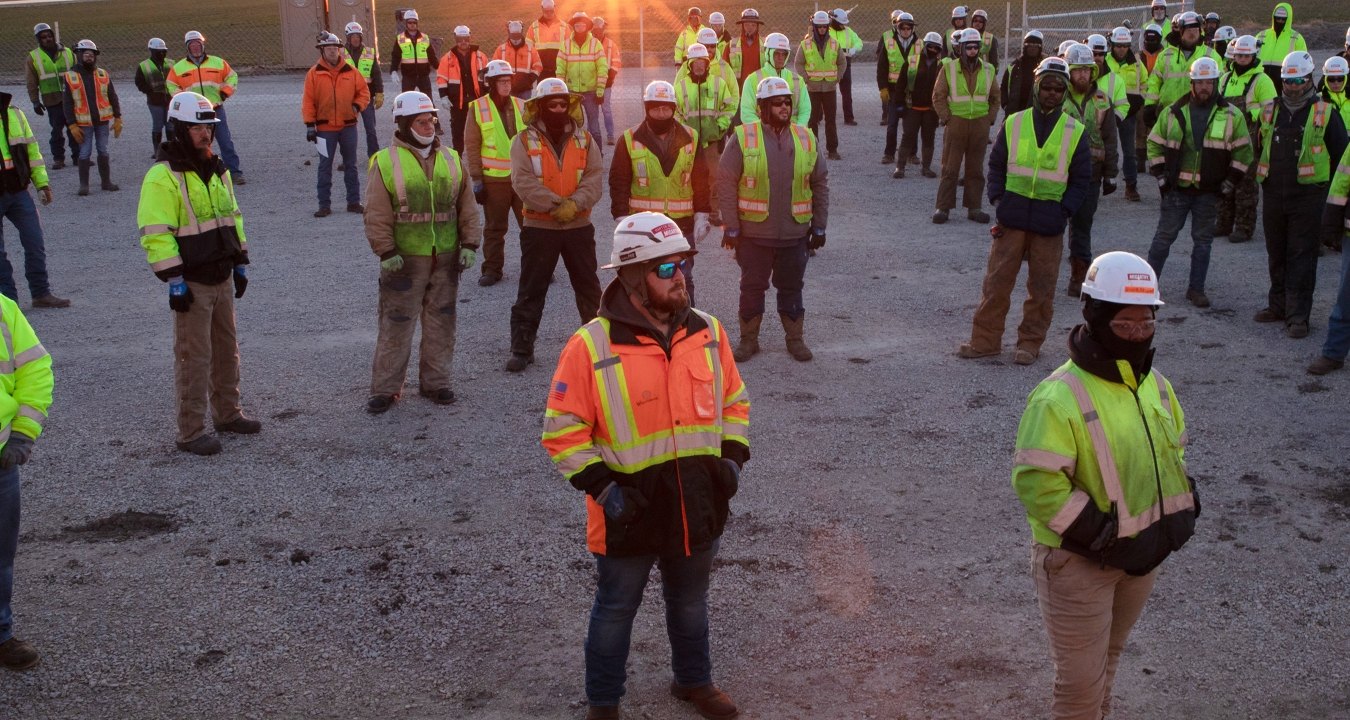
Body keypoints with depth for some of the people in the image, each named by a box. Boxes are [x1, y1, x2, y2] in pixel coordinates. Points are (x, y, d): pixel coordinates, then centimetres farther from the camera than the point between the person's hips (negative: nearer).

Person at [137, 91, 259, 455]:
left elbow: (233, 217, 21)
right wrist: (174, 280, -19)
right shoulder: (163, 177, -15)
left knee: (227, 350, 17)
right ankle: (191, 431, 5)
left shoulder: (217, 170, 11)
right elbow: (156, 234, -18)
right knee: (193, 358, -3)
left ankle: (228, 412, 32)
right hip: (191, 284, -8)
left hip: (222, 278, 8)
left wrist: (240, 264, 18)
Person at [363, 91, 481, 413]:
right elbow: (377, 215, -7)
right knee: (396, 325, 0)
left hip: (445, 258, 4)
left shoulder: (451, 159, 9)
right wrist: (386, 251, -12)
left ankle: (435, 381, 23)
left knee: (441, 321, 11)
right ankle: (385, 387, 9)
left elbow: (467, 207, 11)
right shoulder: (386, 162, -4)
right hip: (404, 259, -4)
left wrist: (470, 244, 3)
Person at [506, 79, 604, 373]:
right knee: (531, 292, 3)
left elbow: (594, 178, -5)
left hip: (579, 226, 2)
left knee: (589, 287, 12)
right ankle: (521, 349, 11)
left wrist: (575, 204, -22)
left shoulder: (584, 139, 5)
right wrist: (555, 204, -22)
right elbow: (524, 182, -14)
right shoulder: (524, 141, -3)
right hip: (539, 227, -2)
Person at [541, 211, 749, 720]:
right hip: (629, 515, -4)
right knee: (615, 612, 15)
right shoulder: (591, 346, -18)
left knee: (690, 605, 25)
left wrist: (732, 460, -2)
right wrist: (601, 486, -20)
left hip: (698, 508, 4)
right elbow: (562, 430, -13)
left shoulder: (707, 333, -2)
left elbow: (734, 402, 11)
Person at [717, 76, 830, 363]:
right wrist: (731, 227, -9)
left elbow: (820, 184, 8)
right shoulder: (743, 138, -8)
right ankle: (748, 339, 24)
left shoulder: (806, 139, 2)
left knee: (792, 286, 13)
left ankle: (795, 339, 27)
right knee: (752, 286, 9)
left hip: (795, 232, 2)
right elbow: (726, 183, -7)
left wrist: (819, 227, 7)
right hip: (754, 232, -2)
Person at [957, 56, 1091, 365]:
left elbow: (1082, 180, 6)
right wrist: (998, 199, -2)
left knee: (1041, 287, 6)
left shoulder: (1075, 132, 3)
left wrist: (1063, 211, -6)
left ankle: (1030, 343, 18)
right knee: (997, 281, 3)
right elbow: (996, 165, 12)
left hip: (1049, 222, 0)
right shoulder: (1014, 123, 5)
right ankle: (985, 340, 12)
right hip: (1013, 216, 1)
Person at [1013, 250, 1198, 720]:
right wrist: (1103, 537, -25)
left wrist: (1181, 509, 2)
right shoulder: (1060, 398, -24)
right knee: (1081, 681, 2)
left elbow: (1173, 451, 18)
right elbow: (1036, 483, -27)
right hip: (1079, 560, -7)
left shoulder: (1156, 385, 2)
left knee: (1108, 658, 26)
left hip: (1142, 553, 7)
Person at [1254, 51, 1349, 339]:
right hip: (1273, 194, 5)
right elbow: (1259, 149, 20)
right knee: (1276, 255, 14)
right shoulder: (1270, 111, 8)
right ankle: (1278, 305, 27)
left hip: (1307, 196, -5)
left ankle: (1298, 316, -1)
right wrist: (1261, 178, 13)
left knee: (1301, 258, -3)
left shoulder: (1325, 113, -4)